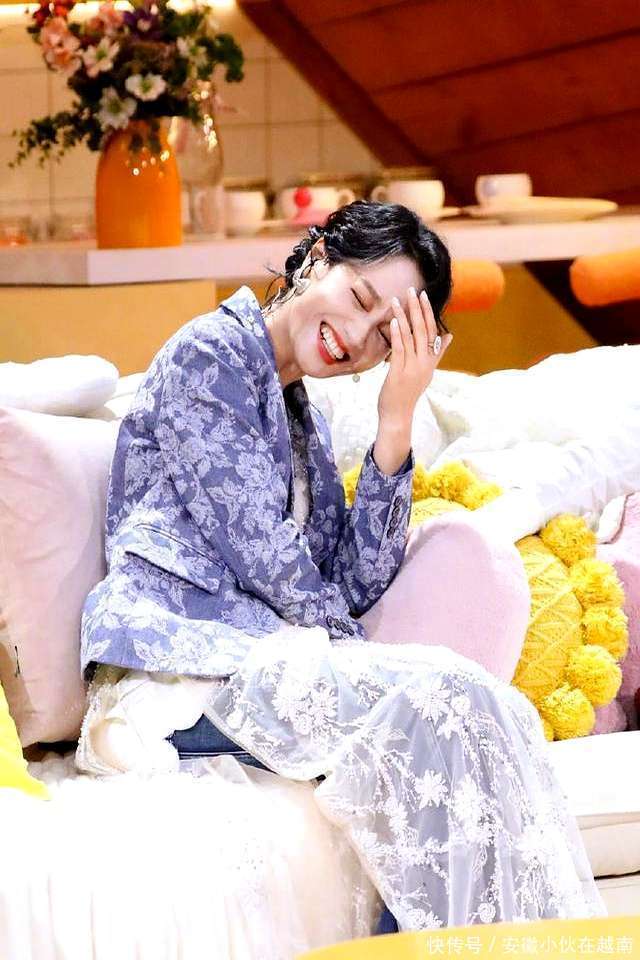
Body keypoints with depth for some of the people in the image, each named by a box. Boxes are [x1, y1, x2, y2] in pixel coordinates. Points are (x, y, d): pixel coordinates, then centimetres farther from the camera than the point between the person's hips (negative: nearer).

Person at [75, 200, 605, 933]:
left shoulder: (305, 422, 25)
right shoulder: (210, 354, 0)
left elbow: (357, 585, 9)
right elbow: (261, 552, -9)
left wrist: (396, 424, 4)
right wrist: (355, 654, -3)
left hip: (264, 654, 7)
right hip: (184, 652, -7)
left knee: (488, 710, -20)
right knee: (439, 697, -28)